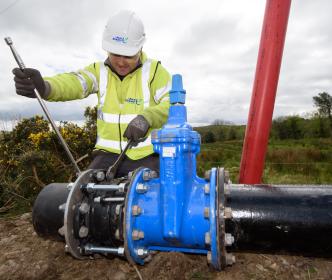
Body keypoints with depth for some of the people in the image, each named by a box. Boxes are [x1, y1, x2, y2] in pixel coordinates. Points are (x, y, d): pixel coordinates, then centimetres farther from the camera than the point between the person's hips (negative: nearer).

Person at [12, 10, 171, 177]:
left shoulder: (154, 71, -2)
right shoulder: (99, 71, 5)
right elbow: (72, 83, -14)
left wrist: (147, 118, -32)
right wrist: (44, 86, -37)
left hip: (146, 155, -2)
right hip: (109, 154, 2)